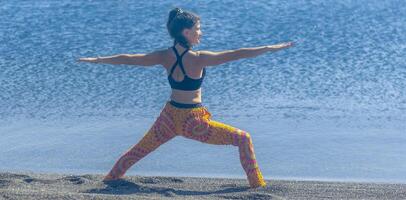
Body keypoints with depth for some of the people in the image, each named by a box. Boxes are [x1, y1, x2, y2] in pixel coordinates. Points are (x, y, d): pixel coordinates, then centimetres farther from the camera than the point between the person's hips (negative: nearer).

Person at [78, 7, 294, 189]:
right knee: (244, 139, 5)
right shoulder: (198, 58, -18)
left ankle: (110, 177, 38)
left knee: (138, 150, 27)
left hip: (169, 117, 6)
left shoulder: (164, 56, -3)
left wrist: (97, 60, 16)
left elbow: (129, 58, 4)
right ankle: (257, 183, 4)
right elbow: (236, 54, -21)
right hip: (193, 122, -5)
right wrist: (270, 48, -18)